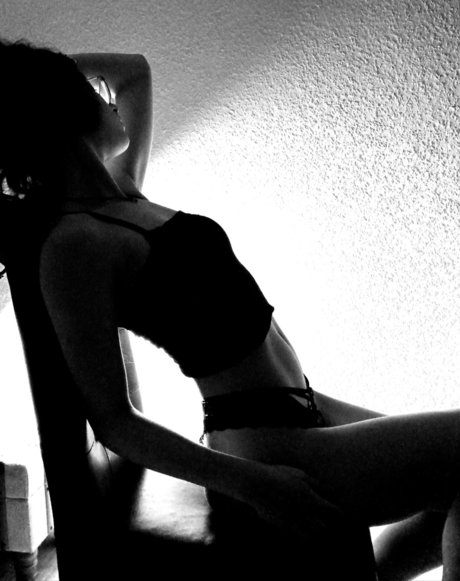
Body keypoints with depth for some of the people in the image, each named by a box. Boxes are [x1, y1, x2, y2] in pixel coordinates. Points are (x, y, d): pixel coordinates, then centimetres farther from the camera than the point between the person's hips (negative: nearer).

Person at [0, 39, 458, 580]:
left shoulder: (121, 194, 8)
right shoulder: (74, 242, -18)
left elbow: (134, 69, 23)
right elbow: (112, 421, -19)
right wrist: (251, 482, -23)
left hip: (303, 412, 9)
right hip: (281, 458, -9)